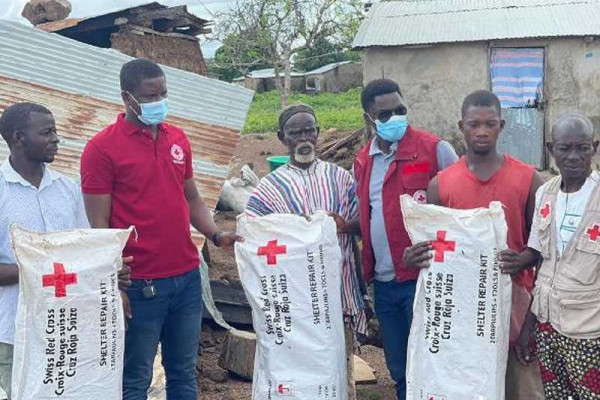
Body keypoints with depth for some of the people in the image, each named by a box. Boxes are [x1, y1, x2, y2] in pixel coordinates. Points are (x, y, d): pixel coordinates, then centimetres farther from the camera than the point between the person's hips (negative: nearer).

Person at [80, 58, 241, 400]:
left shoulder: (178, 139, 9)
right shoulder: (102, 148, -8)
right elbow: (100, 226, -9)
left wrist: (217, 236, 1)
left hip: (187, 278, 6)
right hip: (140, 284, -5)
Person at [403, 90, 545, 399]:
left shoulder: (528, 179, 1)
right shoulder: (440, 184, 3)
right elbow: (429, 244, 8)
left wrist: (523, 261, -17)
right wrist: (412, 258, -14)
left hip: (513, 300, -1)